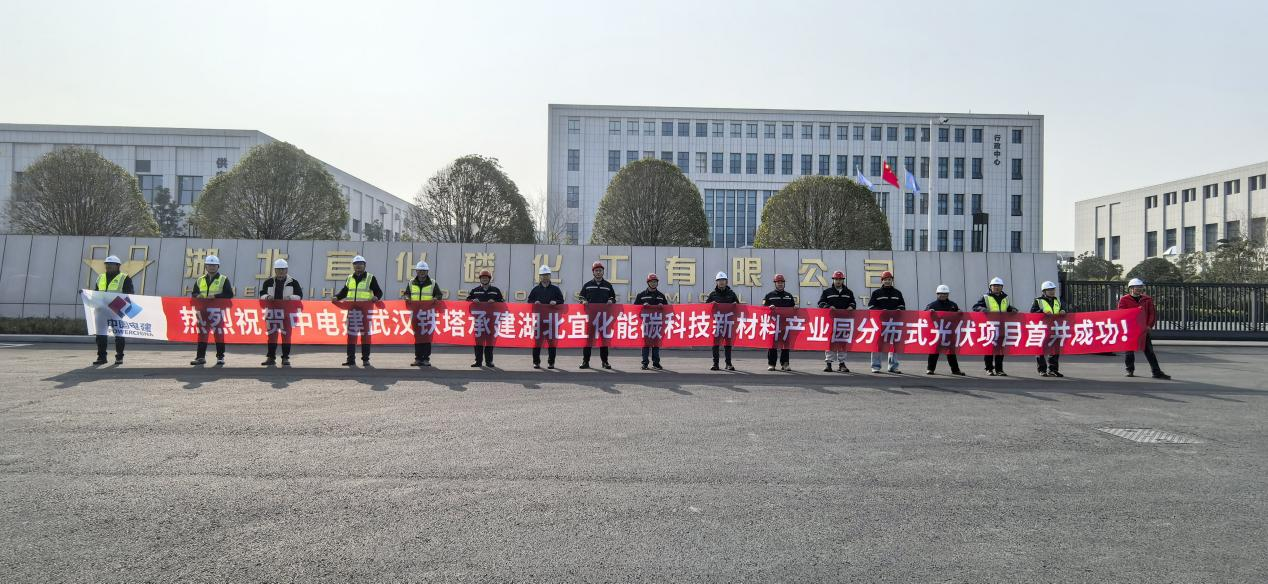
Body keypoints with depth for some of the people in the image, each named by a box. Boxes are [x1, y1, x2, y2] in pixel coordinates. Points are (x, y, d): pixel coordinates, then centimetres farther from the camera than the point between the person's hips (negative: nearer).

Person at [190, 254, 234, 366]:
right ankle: (200, 357, 11)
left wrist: (215, 296, -18)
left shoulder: (223, 280, 2)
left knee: (219, 333, -2)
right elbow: (194, 293, 19)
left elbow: (229, 294, -7)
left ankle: (220, 357, 5)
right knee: (202, 333, 6)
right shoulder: (200, 280, 15)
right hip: (203, 311, 4)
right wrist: (198, 296, -4)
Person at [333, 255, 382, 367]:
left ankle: (365, 359, 6)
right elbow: (344, 291, 22)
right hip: (352, 310, 4)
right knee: (351, 334, 4)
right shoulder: (349, 279, 15)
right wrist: (337, 297, 4)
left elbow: (379, 291, 0)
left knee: (365, 334, 0)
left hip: (365, 310, -4)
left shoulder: (370, 278, 3)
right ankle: (351, 359, 8)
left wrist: (376, 297, -20)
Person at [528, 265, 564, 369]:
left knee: (551, 340, 2)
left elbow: (561, 301, 7)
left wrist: (555, 302, -12)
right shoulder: (535, 289, 11)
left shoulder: (555, 289, 9)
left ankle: (551, 362, 11)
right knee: (537, 340, 0)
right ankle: (536, 362, 9)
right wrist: (534, 303, -8)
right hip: (538, 318, 0)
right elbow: (529, 301, 12)